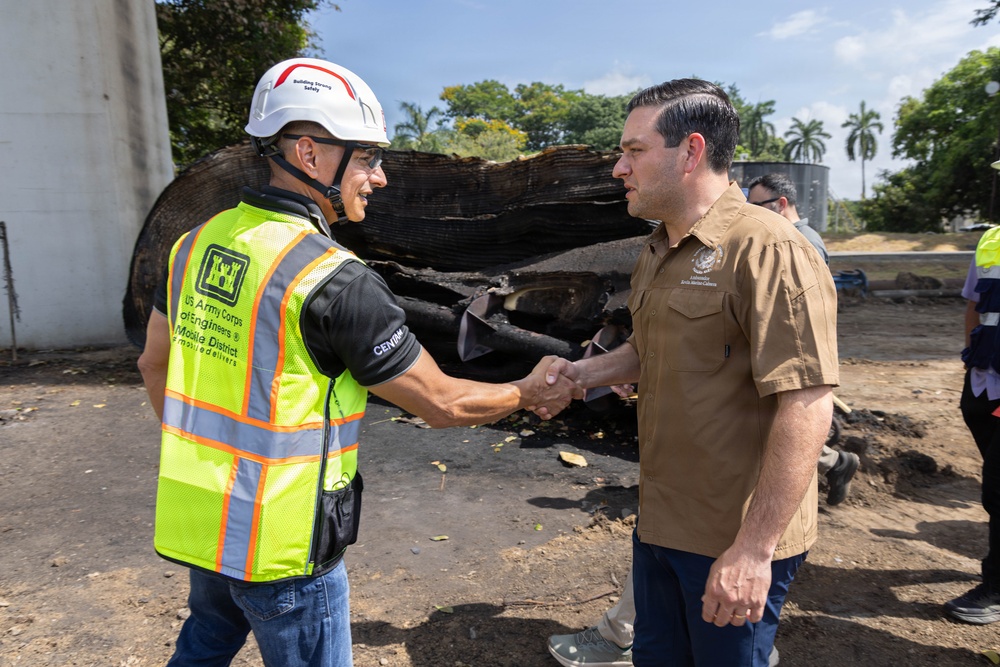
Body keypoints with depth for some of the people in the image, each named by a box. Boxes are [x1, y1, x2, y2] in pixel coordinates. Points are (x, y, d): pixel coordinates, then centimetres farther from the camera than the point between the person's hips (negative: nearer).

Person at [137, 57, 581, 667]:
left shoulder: (199, 242, -2)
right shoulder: (334, 280, -25)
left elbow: (155, 364, 11)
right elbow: (441, 403, -17)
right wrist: (530, 393, 0)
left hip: (193, 518, 7)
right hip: (279, 545, -7)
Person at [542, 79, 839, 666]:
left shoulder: (767, 249, -20)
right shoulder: (658, 254, 8)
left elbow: (808, 406, -24)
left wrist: (754, 549, -24)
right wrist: (582, 373, 3)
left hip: (736, 542, -8)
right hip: (660, 523, 8)